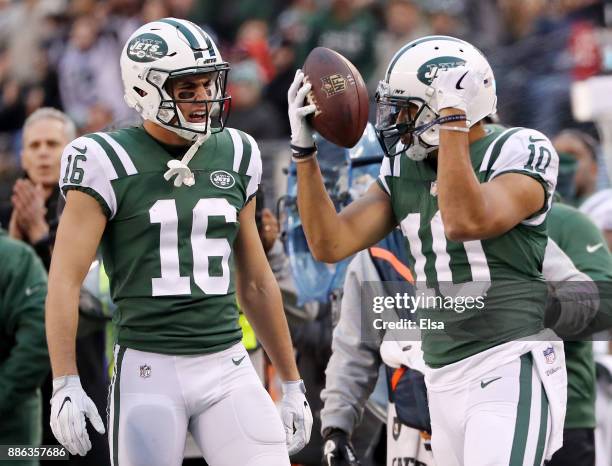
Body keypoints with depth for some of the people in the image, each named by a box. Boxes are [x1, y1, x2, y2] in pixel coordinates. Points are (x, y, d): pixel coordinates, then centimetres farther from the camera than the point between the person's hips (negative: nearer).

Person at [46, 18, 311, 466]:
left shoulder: (235, 157, 10)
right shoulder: (109, 163, -5)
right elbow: (66, 278, -8)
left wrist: (292, 383, 19)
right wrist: (65, 384, -17)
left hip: (227, 366, 4)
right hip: (149, 368, -4)